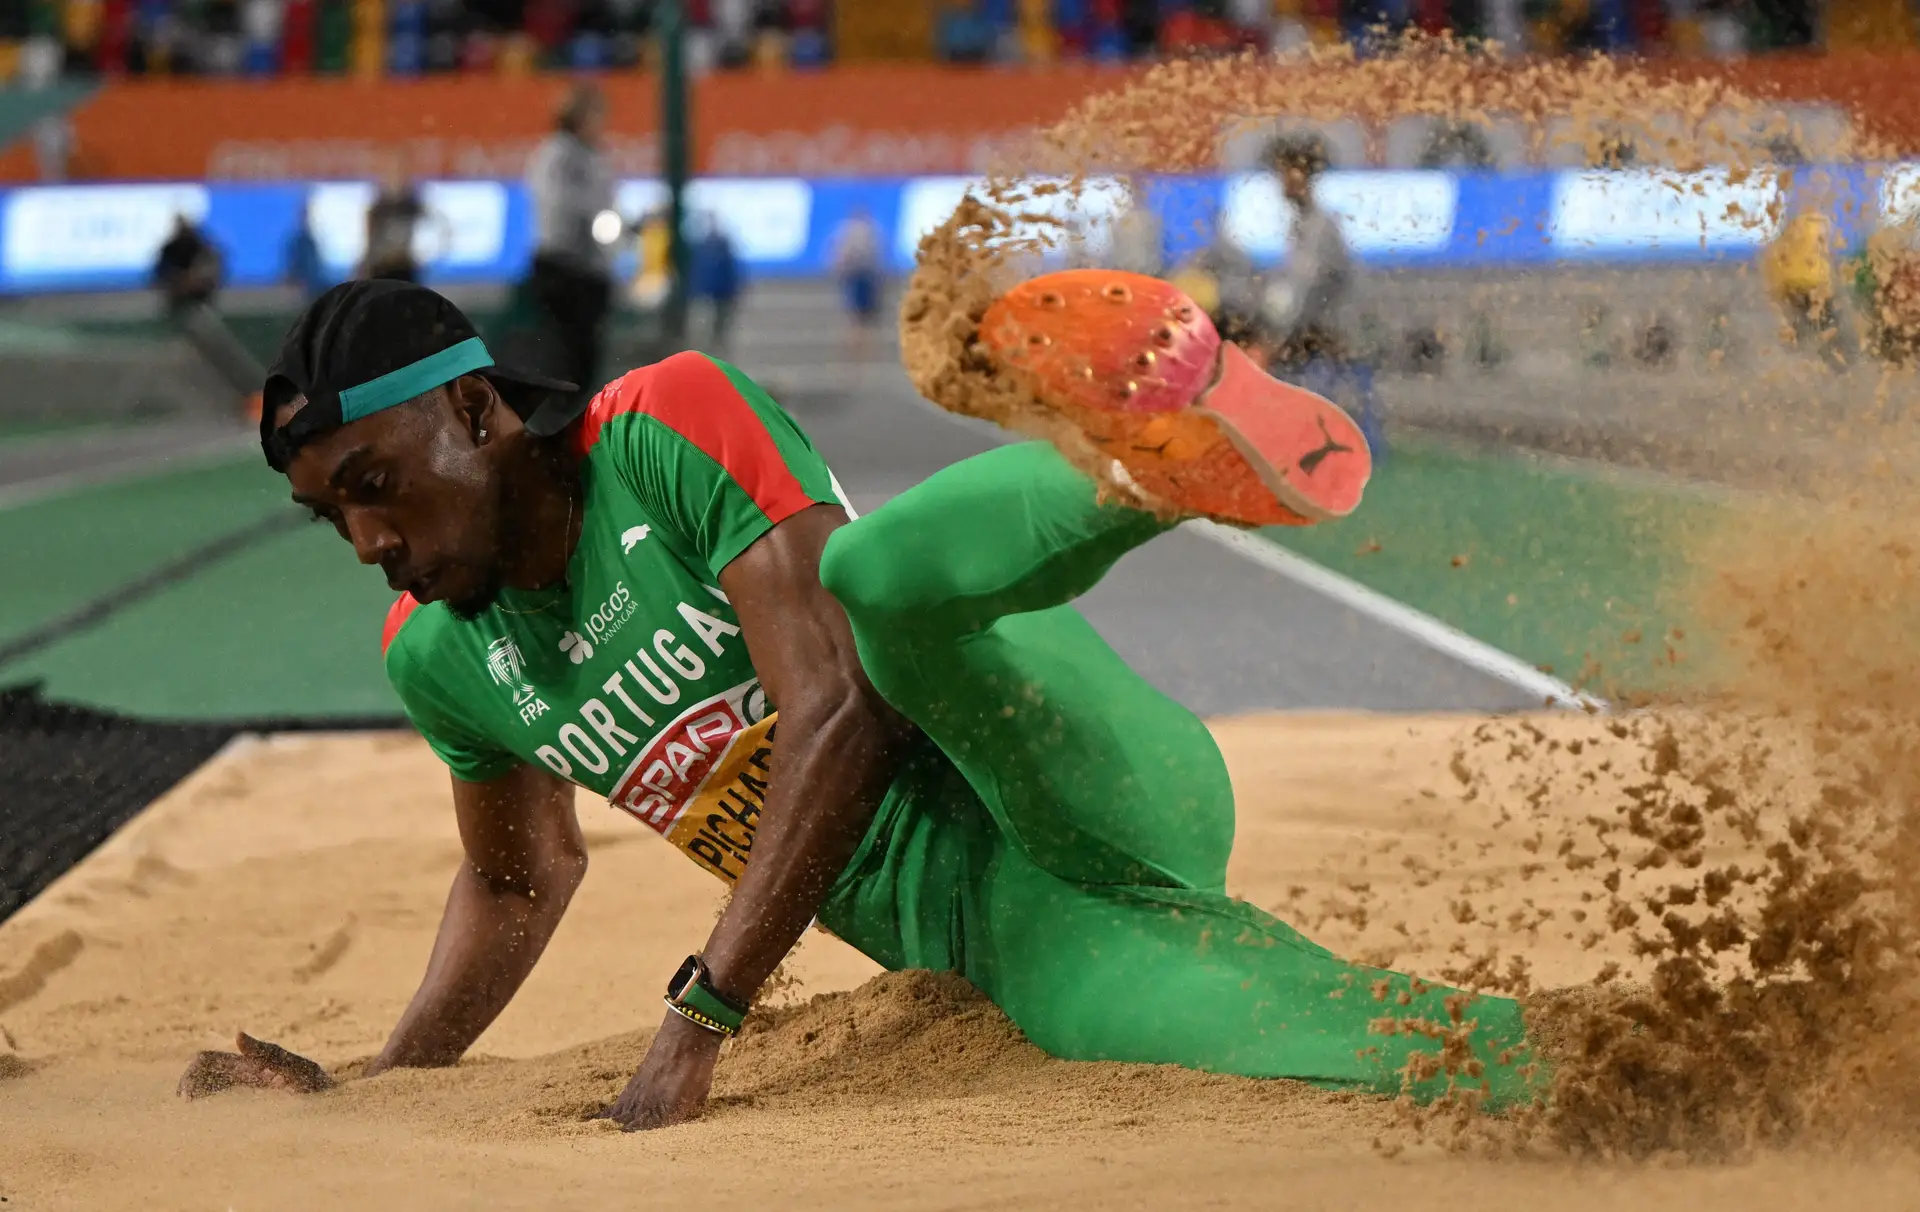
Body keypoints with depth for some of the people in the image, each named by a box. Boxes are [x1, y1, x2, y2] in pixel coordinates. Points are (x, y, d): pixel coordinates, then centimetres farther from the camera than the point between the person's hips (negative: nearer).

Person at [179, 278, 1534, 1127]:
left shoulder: (676, 422, -8)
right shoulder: (444, 661, 13)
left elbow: (838, 714, -16)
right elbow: (523, 880, 32)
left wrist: (698, 1019, -19)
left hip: (1086, 798, -4)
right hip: (1014, 947, 4)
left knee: (878, 568, -38)